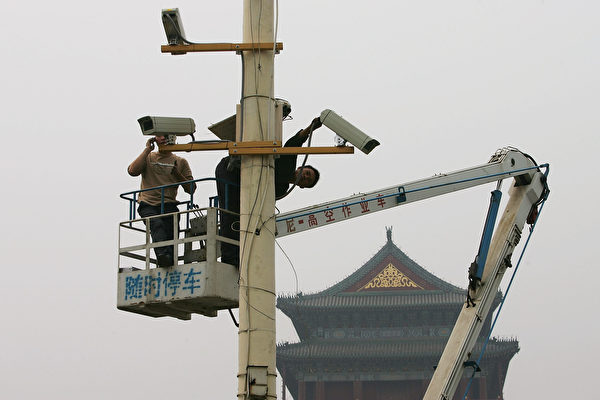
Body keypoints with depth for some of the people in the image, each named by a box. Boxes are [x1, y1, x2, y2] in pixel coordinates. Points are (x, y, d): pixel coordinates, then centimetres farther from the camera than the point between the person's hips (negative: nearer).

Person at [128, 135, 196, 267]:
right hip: (148, 205, -1)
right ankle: (163, 255, -54)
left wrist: (178, 175, -2)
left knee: (169, 233, -26)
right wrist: (147, 150, 5)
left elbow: (191, 189, 15)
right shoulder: (148, 157, 21)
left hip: (169, 205, 1)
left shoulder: (181, 162, 21)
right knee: (157, 224, -33)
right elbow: (132, 171, 0)